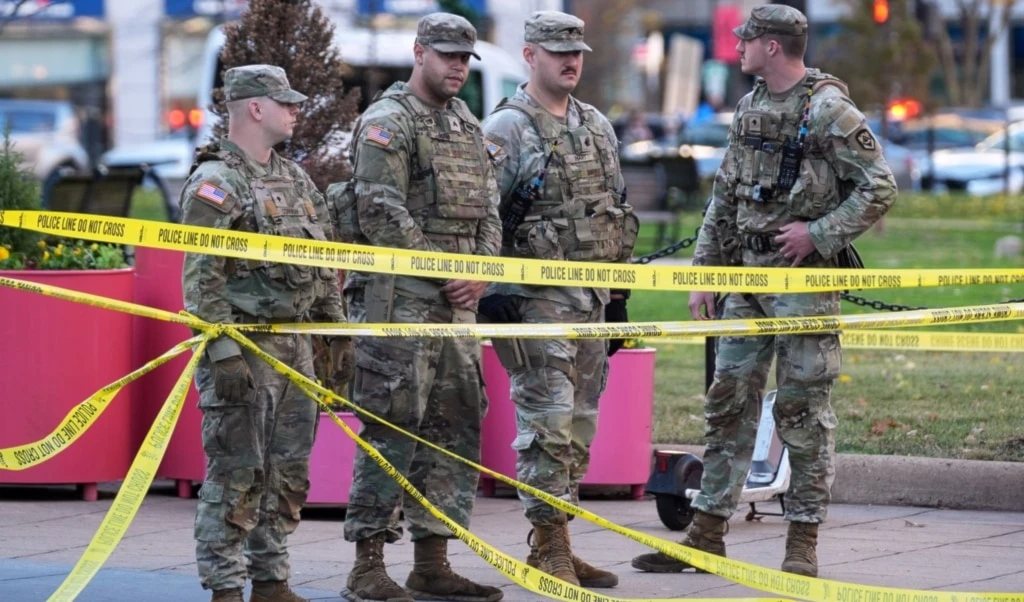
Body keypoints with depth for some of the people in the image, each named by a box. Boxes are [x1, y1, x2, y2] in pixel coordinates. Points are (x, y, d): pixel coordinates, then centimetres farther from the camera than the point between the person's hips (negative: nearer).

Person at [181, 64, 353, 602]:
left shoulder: (295, 179, 16)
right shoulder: (215, 183, -11)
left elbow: (325, 267, 21)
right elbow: (201, 279, -16)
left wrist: (338, 333, 16)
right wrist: (224, 353, -22)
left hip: (294, 347, 8)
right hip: (243, 348, -8)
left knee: (288, 472, 11)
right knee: (237, 472, -6)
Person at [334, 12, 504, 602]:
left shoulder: (468, 127, 18)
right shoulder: (387, 123, -7)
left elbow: (488, 210, 17)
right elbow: (382, 215, -16)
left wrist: (480, 275, 0)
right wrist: (443, 273, -12)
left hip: (457, 300, 8)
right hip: (399, 296, -8)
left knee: (456, 427, 8)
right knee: (393, 428, -9)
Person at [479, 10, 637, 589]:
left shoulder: (598, 127, 15)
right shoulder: (505, 130, -7)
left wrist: (619, 295, 18)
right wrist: (493, 292, -17)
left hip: (593, 297, 7)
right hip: (536, 297, -7)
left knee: (579, 426, 8)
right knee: (548, 422, -9)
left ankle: (558, 546, 14)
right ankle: (549, 547, -6)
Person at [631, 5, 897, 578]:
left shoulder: (829, 110, -11)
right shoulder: (750, 108, 12)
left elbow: (879, 188, -14)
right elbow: (724, 198, 17)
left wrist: (818, 233, -17)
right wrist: (703, 273, 13)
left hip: (804, 280, -7)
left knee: (803, 410, -3)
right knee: (730, 401, 8)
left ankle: (803, 544, 3)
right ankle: (707, 535, 13)